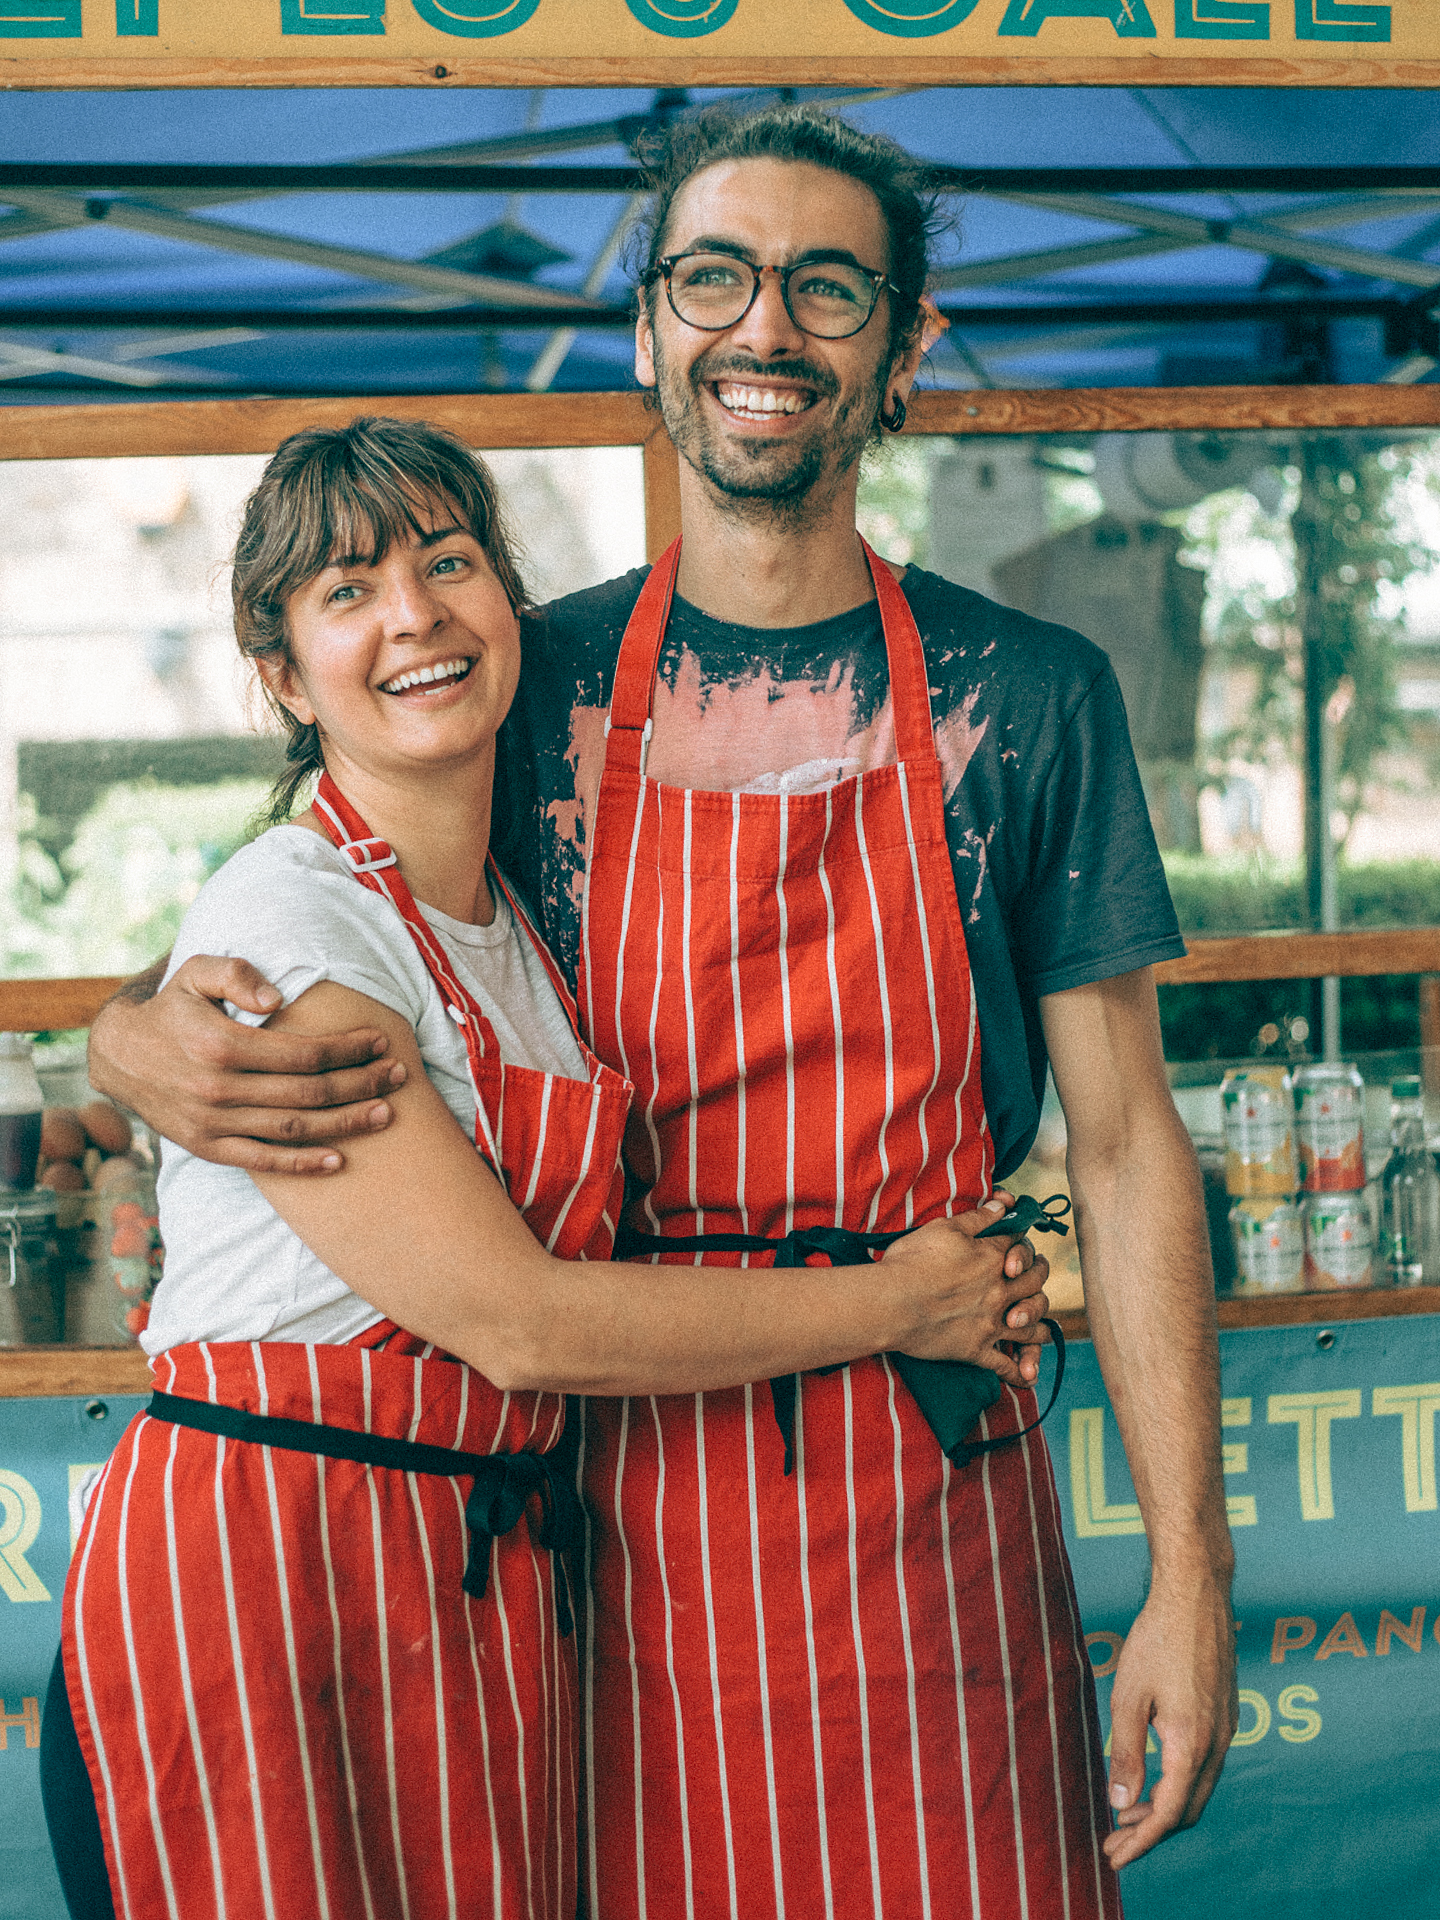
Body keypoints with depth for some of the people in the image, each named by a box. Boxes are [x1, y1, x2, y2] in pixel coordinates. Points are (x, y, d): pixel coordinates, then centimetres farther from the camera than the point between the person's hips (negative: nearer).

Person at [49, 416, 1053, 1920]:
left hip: (495, 1569, 7)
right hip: (253, 1568, -7)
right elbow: (519, 1323, -17)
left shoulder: (523, 917, 11)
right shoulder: (282, 926, -14)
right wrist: (894, 1304, -8)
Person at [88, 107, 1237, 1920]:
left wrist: (1190, 1566, -3)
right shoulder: (529, 686, 3)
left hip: (931, 1513, 0)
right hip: (620, 1514, 1)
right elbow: (255, 954, 9)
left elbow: (1121, 1144, 2)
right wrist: (145, 1044, -16)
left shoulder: (1030, 695, 1)